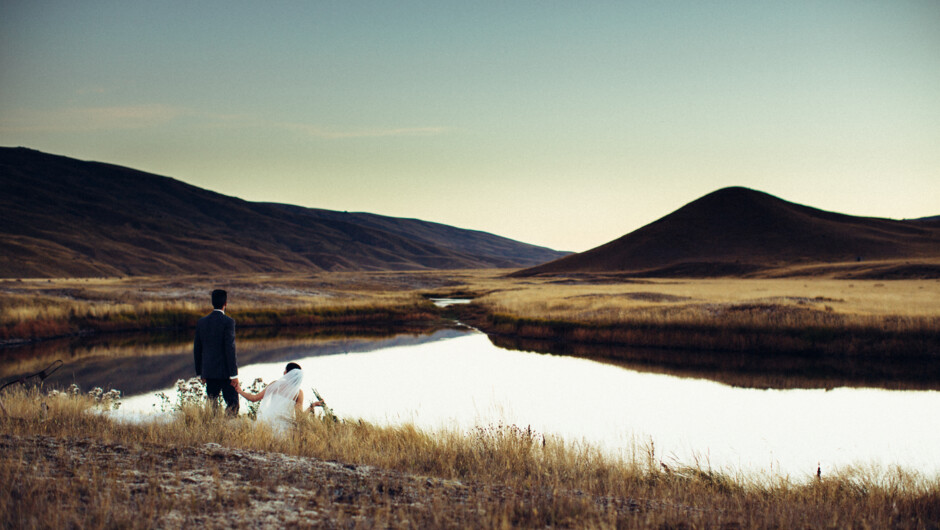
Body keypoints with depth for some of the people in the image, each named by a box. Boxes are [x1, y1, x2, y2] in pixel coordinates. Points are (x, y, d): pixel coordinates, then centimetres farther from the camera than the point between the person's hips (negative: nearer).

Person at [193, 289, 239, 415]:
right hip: (225, 371, -5)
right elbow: (230, 348, -15)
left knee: (211, 405, 10)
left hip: (209, 371, 5)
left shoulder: (201, 322, 6)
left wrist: (199, 373, 19)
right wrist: (234, 374, -12)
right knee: (233, 404, 1)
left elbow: (197, 349, 11)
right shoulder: (228, 321, -11)